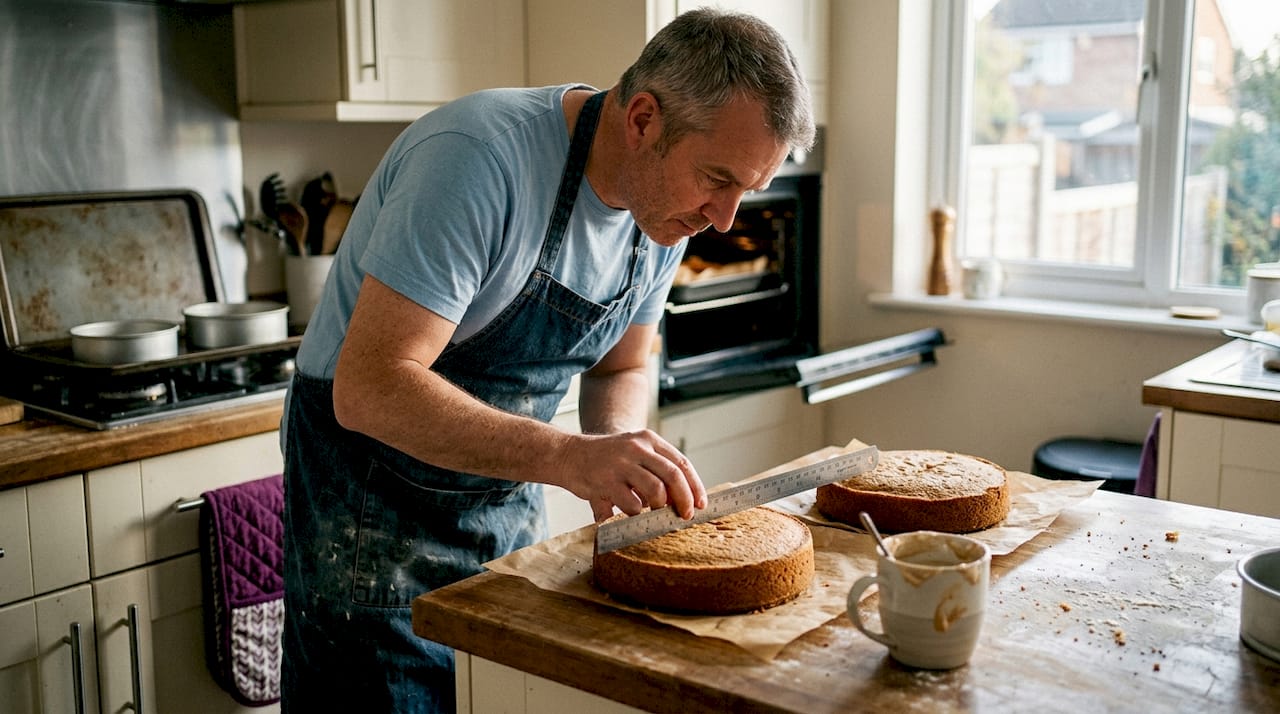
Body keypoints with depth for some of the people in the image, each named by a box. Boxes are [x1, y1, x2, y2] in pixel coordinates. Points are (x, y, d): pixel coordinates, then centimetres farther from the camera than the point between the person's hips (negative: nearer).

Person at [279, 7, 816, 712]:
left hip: (507, 496, 7)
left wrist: (620, 454, -15)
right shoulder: (480, 154, -29)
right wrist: (569, 456, -42)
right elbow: (370, 388, -33)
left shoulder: (665, 205, -5)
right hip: (375, 504, -6)